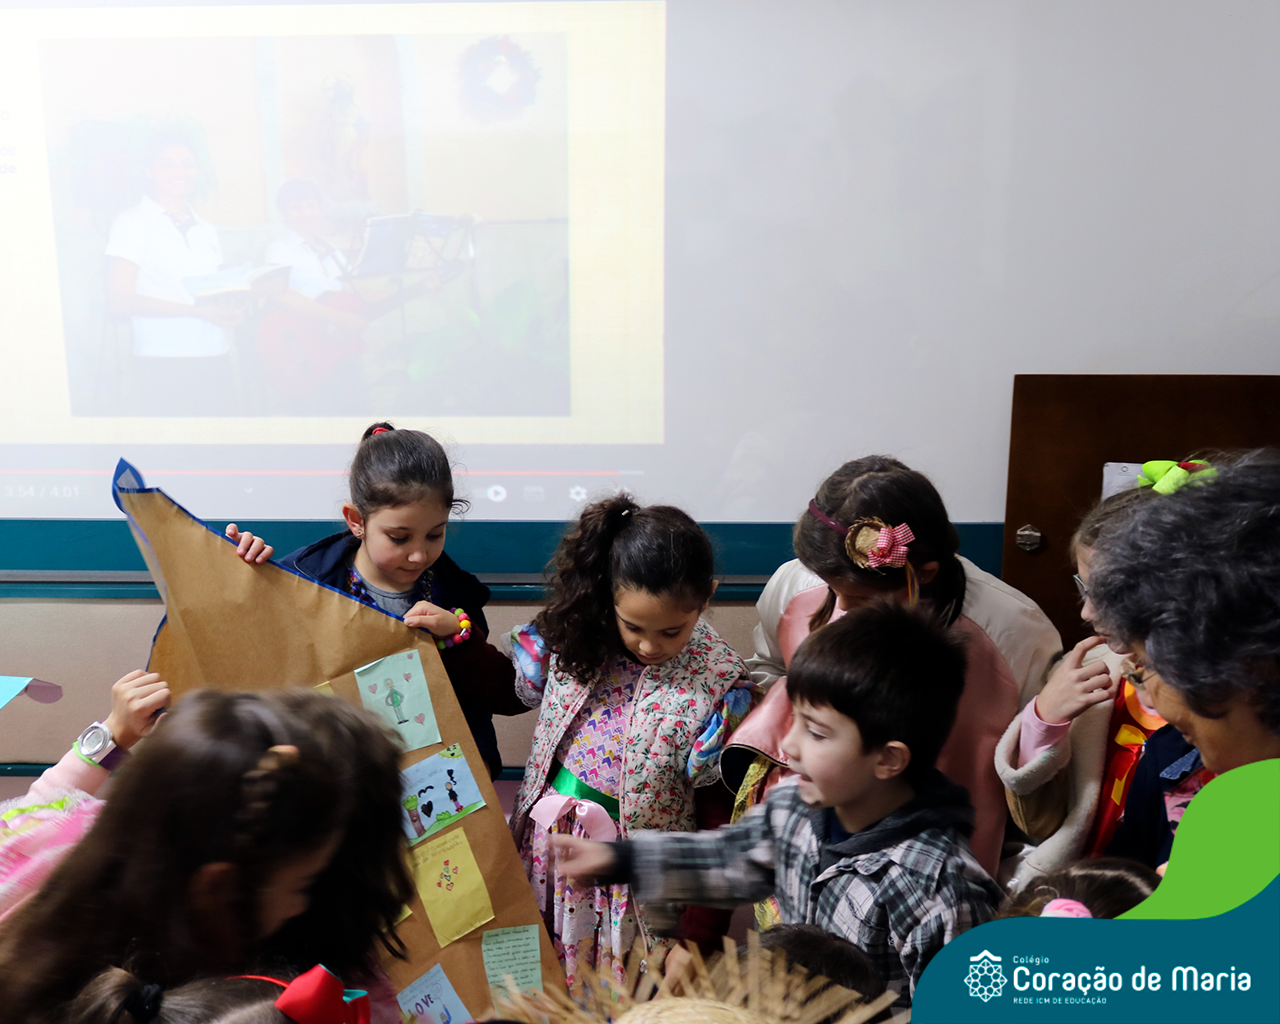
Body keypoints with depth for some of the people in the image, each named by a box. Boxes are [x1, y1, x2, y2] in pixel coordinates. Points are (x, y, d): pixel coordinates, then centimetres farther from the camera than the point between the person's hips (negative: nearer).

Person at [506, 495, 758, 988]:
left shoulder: (719, 676, -19)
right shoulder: (582, 636, -11)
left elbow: (700, 776, -9)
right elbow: (536, 694, 8)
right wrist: (532, 653, -5)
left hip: (636, 849, -3)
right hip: (552, 826, 3)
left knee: (617, 964, 15)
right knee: (546, 949, 23)